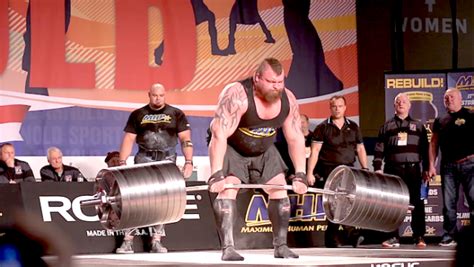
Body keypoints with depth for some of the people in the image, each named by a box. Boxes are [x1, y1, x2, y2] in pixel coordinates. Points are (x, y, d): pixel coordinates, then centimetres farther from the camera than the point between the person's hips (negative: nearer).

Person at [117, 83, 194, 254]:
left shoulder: (176, 114, 5)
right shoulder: (138, 115, 6)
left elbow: (185, 139, 2)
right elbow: (128, 140, 5)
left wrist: (188, 161, -9)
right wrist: (122, 163, -4)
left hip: (167, 161, 0)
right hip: (144, 159, 0)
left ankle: (156, 241, 7)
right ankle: (128, 241, -7)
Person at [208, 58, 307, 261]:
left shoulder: (288, 100, -16)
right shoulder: (237, 95, -33)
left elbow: (295, 138, -8)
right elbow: (220, 135, -37)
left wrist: (300, 175, -11)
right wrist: (216, 174, -43)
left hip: (264, 151, 5)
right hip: (231, 149, -5)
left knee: (280, 190, 0)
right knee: (227, 189, -22)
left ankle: (281, 246, 10)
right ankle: (227, 248, -22)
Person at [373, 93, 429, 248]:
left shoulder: (418, 126, 13)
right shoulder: (387, 127, 13)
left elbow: (425, 149, 11)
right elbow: (379, 149, 8)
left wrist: (426, 169, 5)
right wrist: (377, 168, -1)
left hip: (413, 169, 0)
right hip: (393, 170, 0)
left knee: (417, 203, -4)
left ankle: (419, 237, 1)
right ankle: (393, 237, 4)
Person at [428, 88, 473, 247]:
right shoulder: (440, 121, 15)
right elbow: (434, 144, 17)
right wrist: (431, 165, 9)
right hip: (448, 166, 4)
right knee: (449, 203, 4)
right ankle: (449, 237, 8)